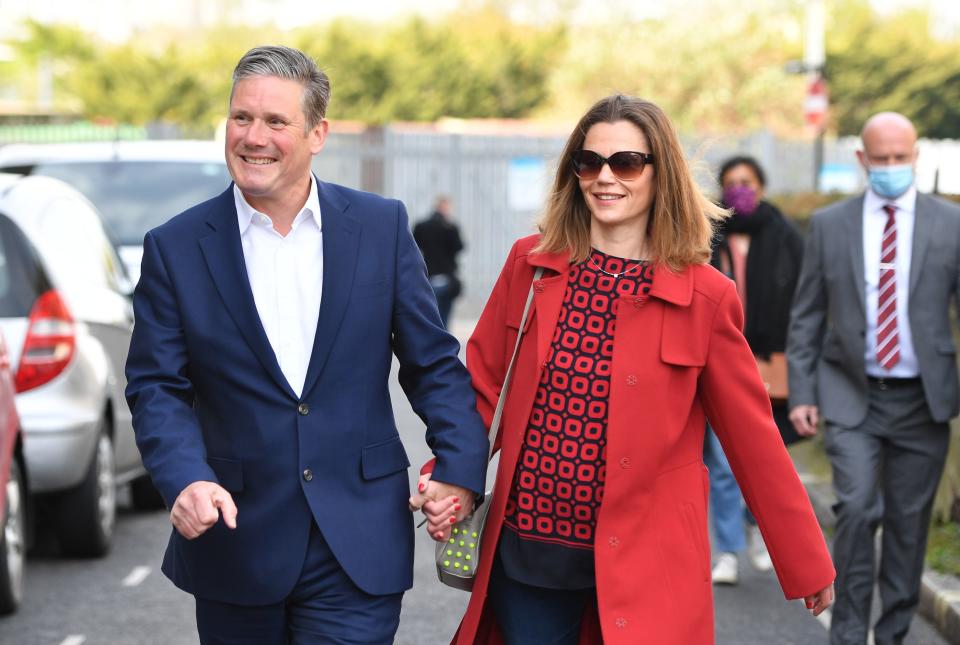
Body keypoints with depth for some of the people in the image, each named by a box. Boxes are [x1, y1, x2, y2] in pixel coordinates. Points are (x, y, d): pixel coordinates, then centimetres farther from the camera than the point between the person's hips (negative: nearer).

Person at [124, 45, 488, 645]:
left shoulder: (382, 226, 2)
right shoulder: (176, 248, 0)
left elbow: (433, 364, 6)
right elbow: (157, 388, -1)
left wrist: (461, 470, -6)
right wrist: (186, 478, -19)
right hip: (236, 544, 1)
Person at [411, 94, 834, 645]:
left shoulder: (704, 296, -5)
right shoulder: (530, 264, 3)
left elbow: (752, 436, 0)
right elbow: (484, 388, 8)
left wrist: (807, 564, 3)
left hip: (642, 562, -2)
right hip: (526, 553, 2)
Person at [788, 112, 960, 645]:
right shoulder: (829, 225, 3)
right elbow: (807, 316, 6)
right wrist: (802, 393, -1)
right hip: (851, 397, -1)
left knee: (909, 523, 7)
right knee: (857, 508, -15)